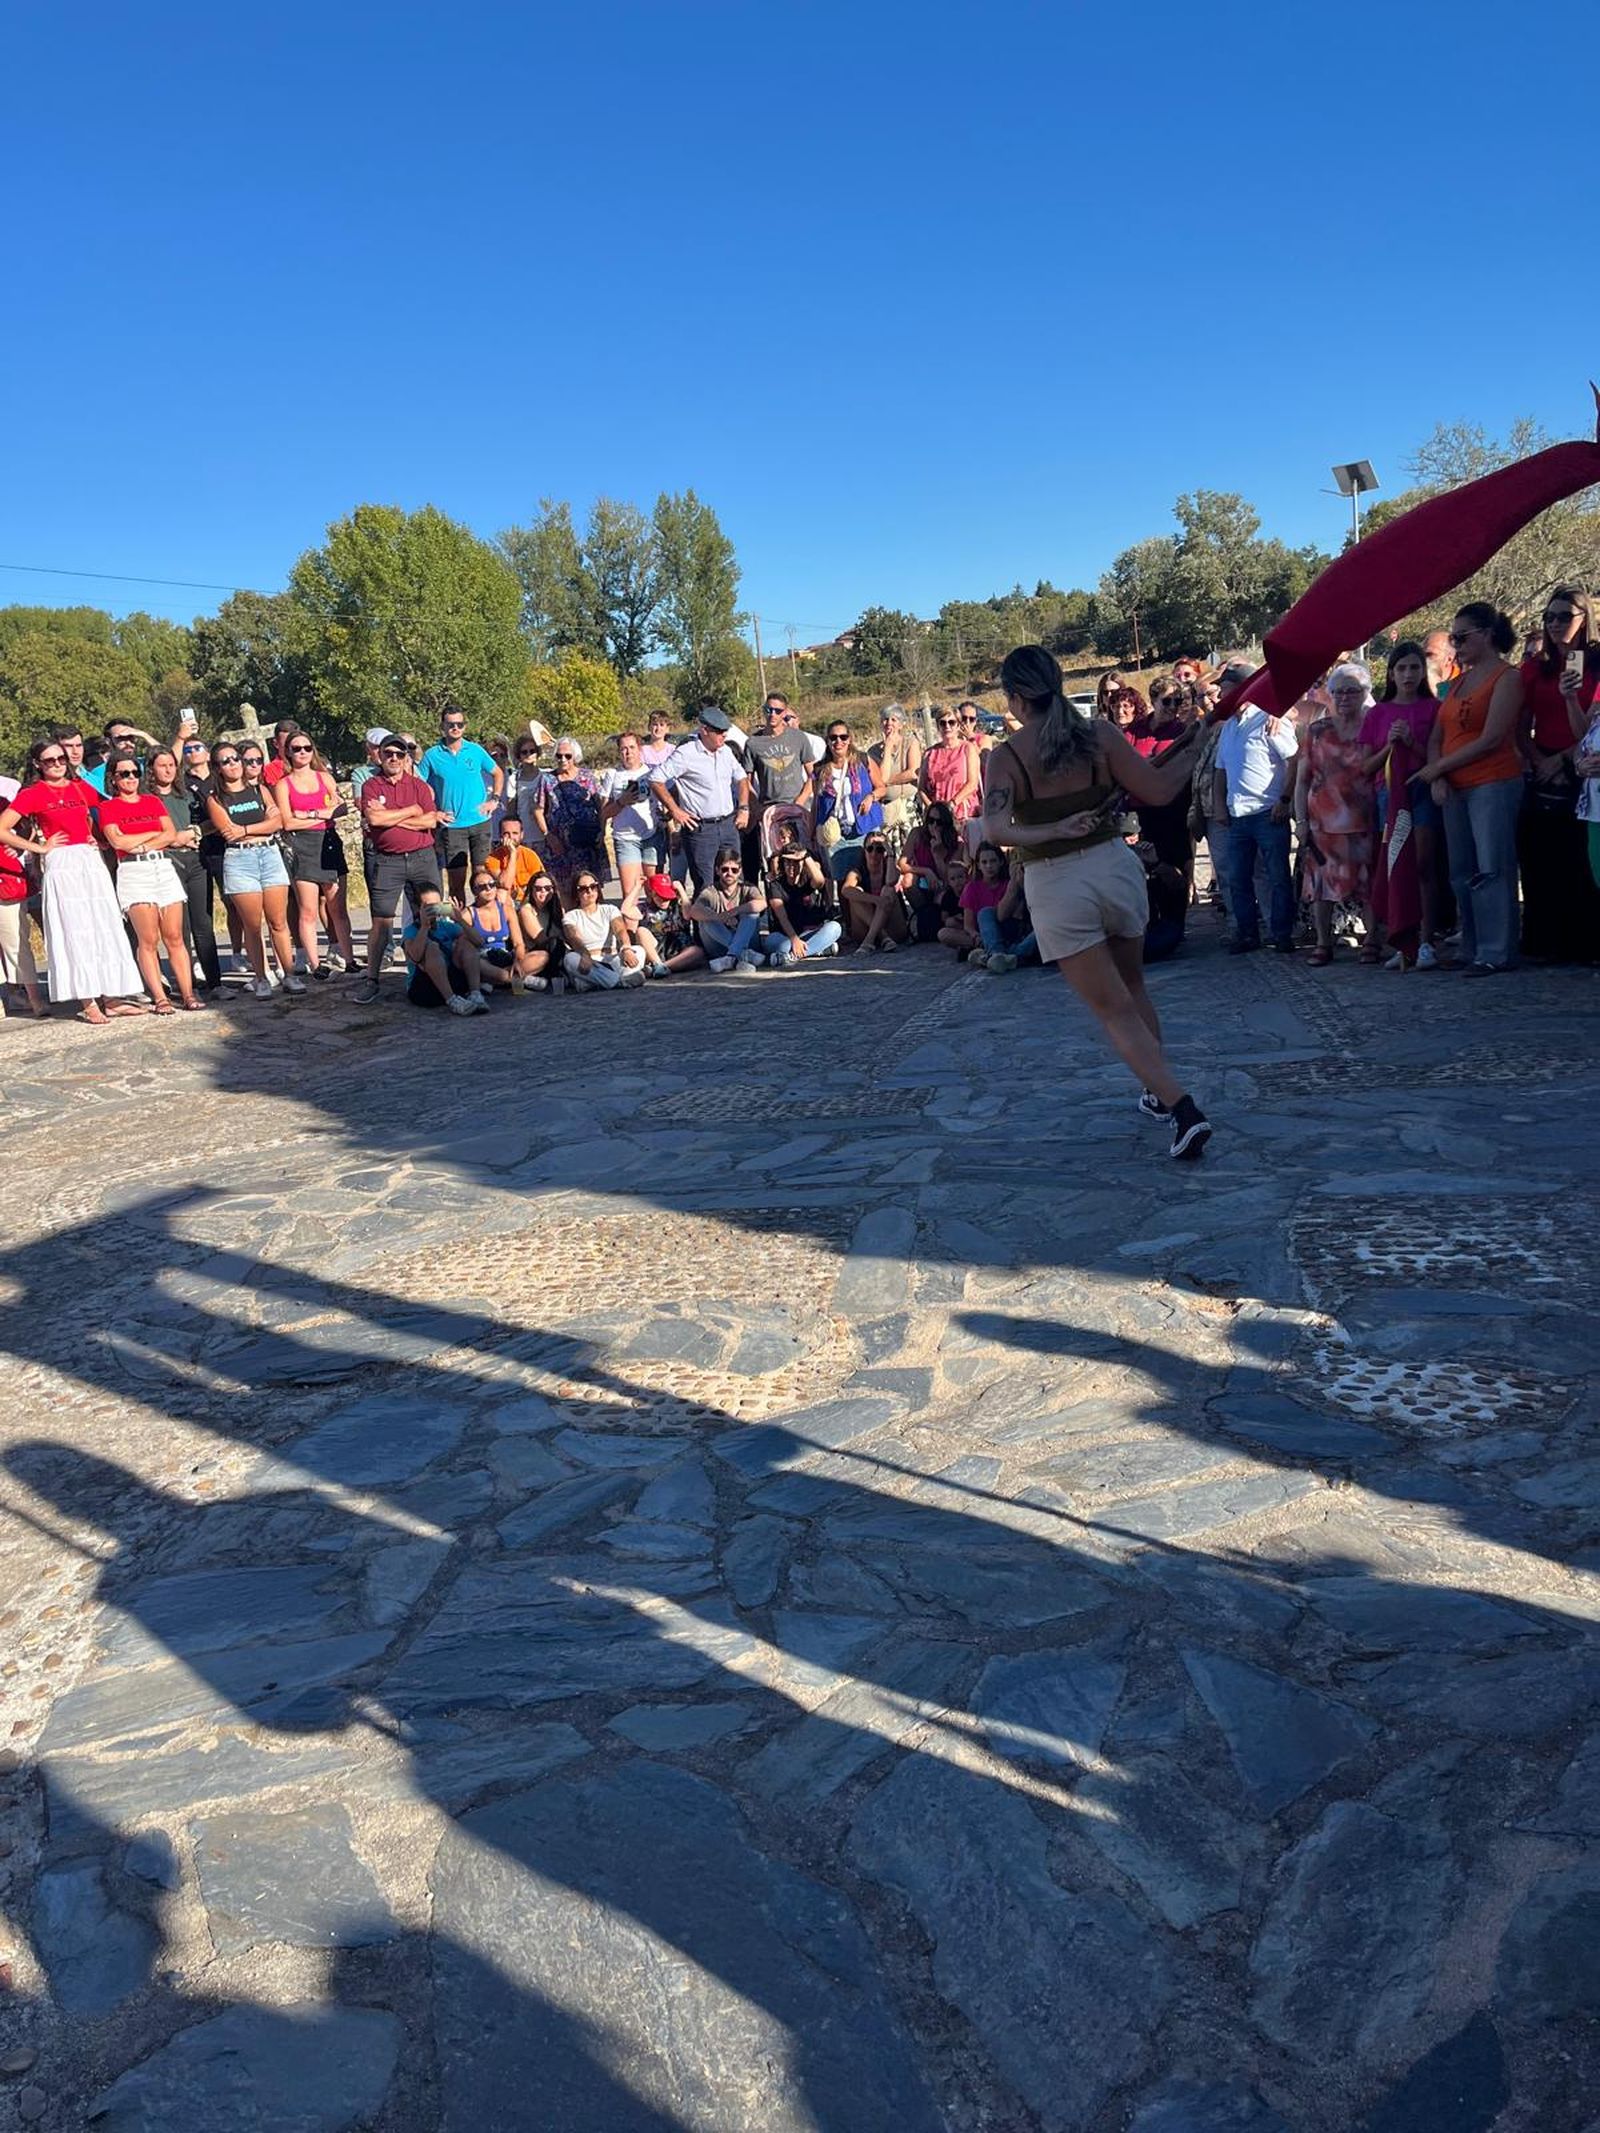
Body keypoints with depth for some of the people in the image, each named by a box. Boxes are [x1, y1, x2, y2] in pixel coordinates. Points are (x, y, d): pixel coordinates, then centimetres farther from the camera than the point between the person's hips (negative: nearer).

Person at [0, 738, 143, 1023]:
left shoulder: (81, 787, 12)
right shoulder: (32, 794, 0)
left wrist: (95, 837, 11)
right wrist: (39, 848, -4)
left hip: (92, 861, 5)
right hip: (61, 865, -5)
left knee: (106, 927, 2)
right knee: (75, 931, -6)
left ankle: (111, 998, 7)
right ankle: (87, 1002, -4)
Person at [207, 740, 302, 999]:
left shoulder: (260, 790, 15)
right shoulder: (215, 799, 6)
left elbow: (277, 822, 1)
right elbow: (227, 831, -7)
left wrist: (245, 829, -8)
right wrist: (263, 825, -3)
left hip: (270, 855, 2)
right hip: (238, 860, -2)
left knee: (278, 922, 0)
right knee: (252, 925, -1)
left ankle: (289, 975, 4)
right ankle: (261, 979, 5)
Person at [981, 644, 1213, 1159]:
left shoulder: (1006, 756, -8)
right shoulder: (1099, 734, -3)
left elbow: (994, 829, -22)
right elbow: (1159, 790, -1)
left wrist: (1053, 833, -24)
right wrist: (1192, 747, 13)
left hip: (1056, 886, -3)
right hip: (1115, 866, 3)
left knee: (1114, 1010, 4)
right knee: (1132, 987, 26)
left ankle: (1184, 1110, -8)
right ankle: (1158, 1093, 37)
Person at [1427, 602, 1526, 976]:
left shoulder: (1507, 677, -4)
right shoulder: (1458, 682, 17)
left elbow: (1491, 739, -13)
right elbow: (1436, 738, 13)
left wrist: (1439, 767, -9)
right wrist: (1437, 778, -5)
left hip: (1493, 785, -7)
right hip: (1454, 789, 7)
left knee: (1490, 870, -8)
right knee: (1462, 873, 8)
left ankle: (1495, 953, -5)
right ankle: (1472, 951, 14)